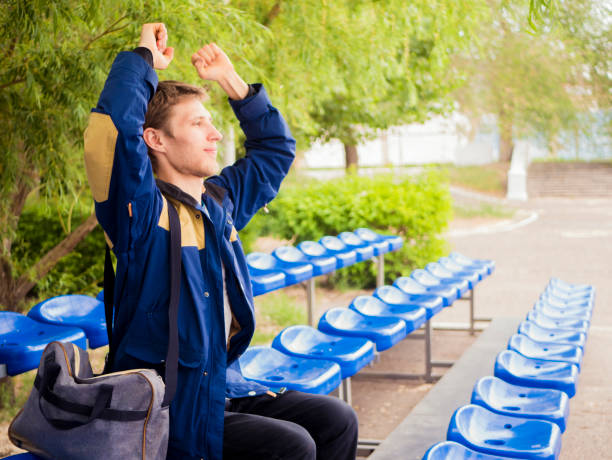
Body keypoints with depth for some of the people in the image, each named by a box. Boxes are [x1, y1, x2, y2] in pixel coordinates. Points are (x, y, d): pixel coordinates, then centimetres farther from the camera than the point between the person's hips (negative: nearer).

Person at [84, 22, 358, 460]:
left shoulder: (219, 199, 10)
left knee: (336, 420, -4)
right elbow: (113, 125, -31)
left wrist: (232, 82, 17)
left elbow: (276, 148, 25)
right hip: (166, 408, -8)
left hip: (227, 387, 8)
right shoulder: (144, 211, -13)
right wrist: (144, 57, -15)